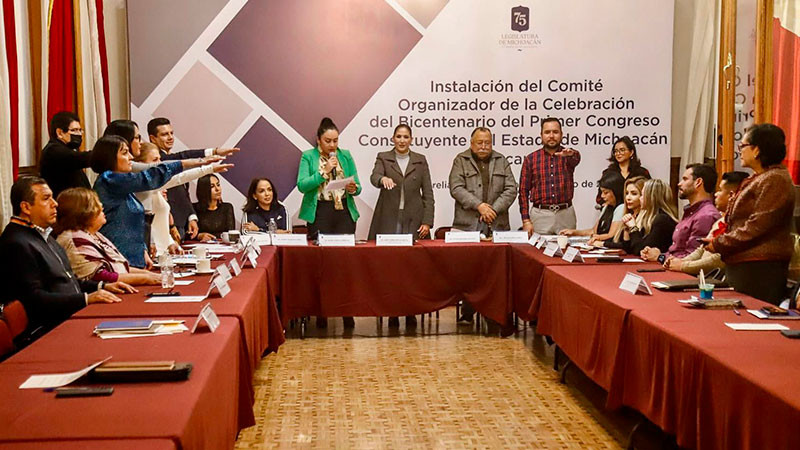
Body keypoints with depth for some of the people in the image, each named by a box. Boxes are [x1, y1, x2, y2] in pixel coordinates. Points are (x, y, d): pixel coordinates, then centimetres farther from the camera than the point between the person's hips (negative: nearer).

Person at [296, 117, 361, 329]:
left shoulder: (346, 156, 11)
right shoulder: (308, 157, 4)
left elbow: (357, 186, 12)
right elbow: (302, 185, -8)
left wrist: (353, 189, -10)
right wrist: (324, 172, -14)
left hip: (344, 212, 2)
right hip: (319, 214, -2)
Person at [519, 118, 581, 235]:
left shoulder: (568, 156, 6)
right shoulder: (530, 159, 5)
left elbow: (576, 159, -19)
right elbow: (523, 191, 4)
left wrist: (570, 154, -45)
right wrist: (526, 220, -5)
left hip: (566, 214, 1)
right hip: (540, 215, 0)